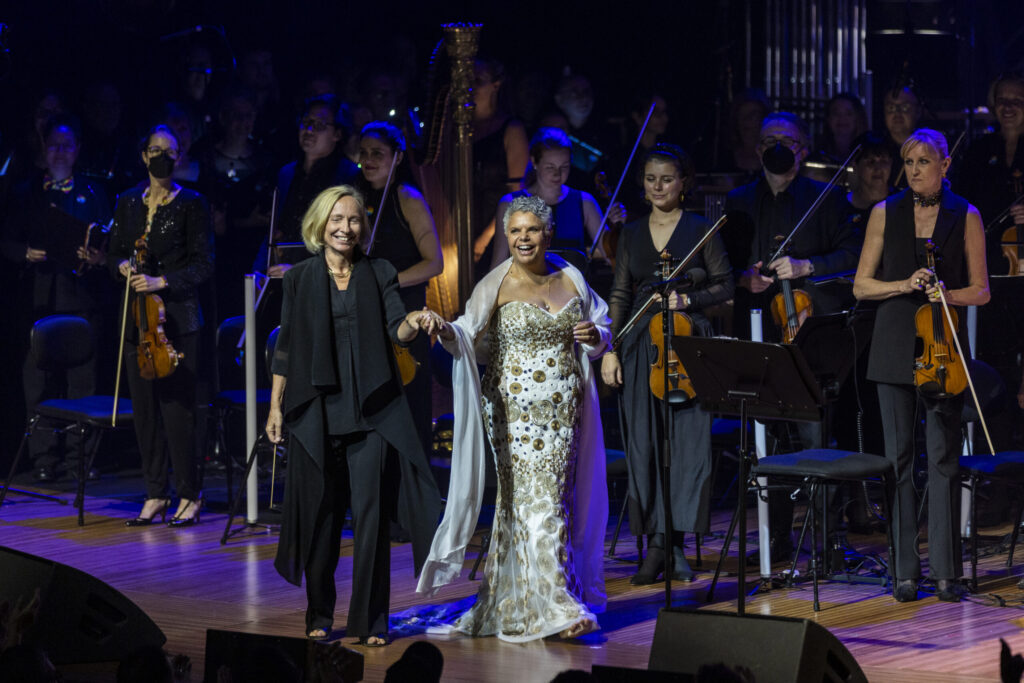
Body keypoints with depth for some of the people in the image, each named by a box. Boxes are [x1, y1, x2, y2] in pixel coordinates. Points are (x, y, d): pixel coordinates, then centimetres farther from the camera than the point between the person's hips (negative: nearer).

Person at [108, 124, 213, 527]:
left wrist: (162, 281, -15)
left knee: (177, 409, -9)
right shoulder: (128, 203, 13)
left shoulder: (191, 204, 0)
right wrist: (123, 266, -3)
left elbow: (203, 265, -3)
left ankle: (189, 496, 0)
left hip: (177, 317, -4)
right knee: (143, 408, 3)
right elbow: (114, 253, 20)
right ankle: (156, 495, 12)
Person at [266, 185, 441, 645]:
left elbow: (396, 330, -4)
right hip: (316, 410, 1)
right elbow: (285, 348, 9)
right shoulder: (300, 279, 7)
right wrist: (275, 406, 5)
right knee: (319, 512, 4)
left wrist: (412, 324, -27)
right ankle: (320, 615, 16)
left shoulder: (379, 275, 7)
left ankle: (370, 621, -1)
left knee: (370, 511, -6)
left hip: (369, 410, 0)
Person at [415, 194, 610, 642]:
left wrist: (594, 336, -4)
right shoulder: (497, 285, -2)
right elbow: (470, 336, -10)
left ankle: (509, 603, 17)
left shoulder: (571, 279, 9)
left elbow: (602, 334, 19)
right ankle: (553, 608, -9)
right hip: (515, 408, -5)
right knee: (536, 499, -10)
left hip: (562, 409, 5)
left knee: (555, 498, 6)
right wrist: (445, 330, -31)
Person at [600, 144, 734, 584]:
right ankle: (656, 543, 4)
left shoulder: (701, 231, 3)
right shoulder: (632, 235, 13)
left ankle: (677, 545, -2)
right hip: (641, 346, 3)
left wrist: (688, 299, -12)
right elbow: (620, 296, 13)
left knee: (688, 442, -7)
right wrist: (610, 350, 6)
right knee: (644, 444, -1)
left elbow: (725, 284, 4)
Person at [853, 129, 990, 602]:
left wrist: (946, 294, -15)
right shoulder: (886, 213, 6)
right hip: (895, 347, 1)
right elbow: (862, 285, 6)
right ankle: (905, 571, 6)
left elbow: (980, 291, 4)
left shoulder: (965, 217, 4)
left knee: (944, 457, -2)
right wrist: (904, 285, -12)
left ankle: (946, 570, 2)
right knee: (899, 456, 1)